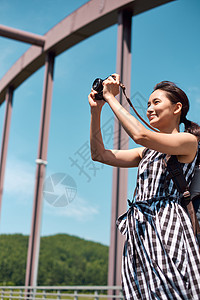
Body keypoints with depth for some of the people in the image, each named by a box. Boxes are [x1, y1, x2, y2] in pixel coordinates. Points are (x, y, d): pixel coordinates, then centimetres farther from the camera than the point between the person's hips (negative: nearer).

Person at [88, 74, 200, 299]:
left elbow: (141, 135, -15)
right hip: (139, 229, 7)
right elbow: (99, 154, 21)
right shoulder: (147, 152, 22)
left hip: (166, 223, -6)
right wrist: (96, 111, 13)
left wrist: (111, 98, -6)